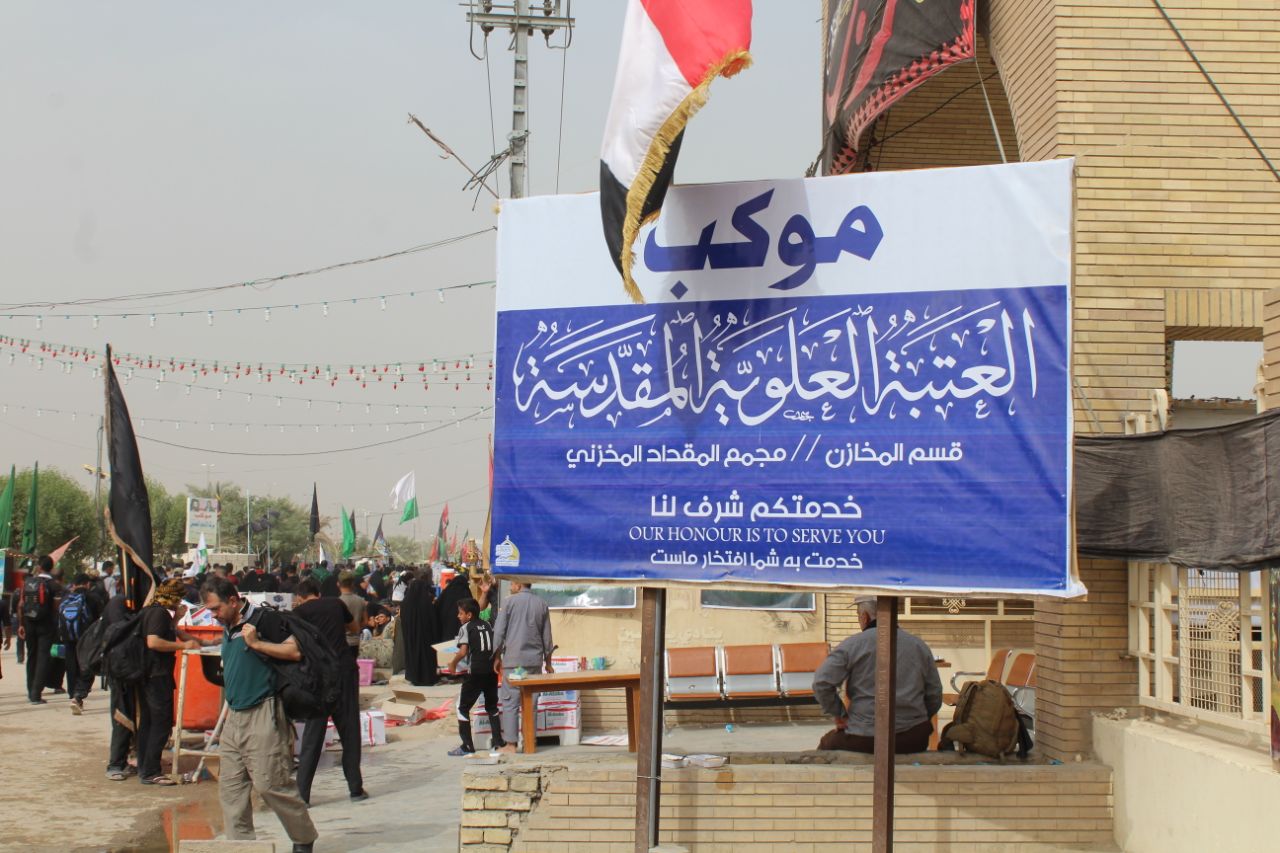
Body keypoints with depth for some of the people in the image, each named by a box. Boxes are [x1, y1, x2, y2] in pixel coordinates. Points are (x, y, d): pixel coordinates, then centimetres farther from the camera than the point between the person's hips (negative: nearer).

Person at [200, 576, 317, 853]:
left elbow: (295, 651, -17)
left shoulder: (264, 618, -10)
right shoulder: (228, 628, 16)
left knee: (270, 783, -8)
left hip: (263, 713, -9)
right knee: (230, 784, 5)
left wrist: (255, 643, -17)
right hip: (234, 715, 9)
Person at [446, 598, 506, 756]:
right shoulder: (487, 625, 12)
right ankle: (497, 741, 20)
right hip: (491, 670, 6)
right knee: (491, 706, 21)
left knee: (462, 707, 4)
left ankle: (467, 746, -2)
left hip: (475, 673, -6)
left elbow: (463, 651, -15)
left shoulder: (465, 628, -4)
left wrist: (453, 663, 0)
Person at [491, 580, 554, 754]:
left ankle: (510, 744, -6)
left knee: (510, 702, -2)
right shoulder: (541, 604, 8)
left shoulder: (510, 601, -3)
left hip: (513, 660, -4)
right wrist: (548, 661, 20)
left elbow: (499, 631, -4)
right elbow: (547, 636, 12)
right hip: (535, 660, 4)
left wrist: (497, 657, 5)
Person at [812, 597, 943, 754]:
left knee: (827, 743, 23)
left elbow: (821, 683, -13)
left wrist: (840, 715, 0)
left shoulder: (852, 645, -6)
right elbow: (935, 696, 10)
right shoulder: (919, 645, 6)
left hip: (864, 740, -4)